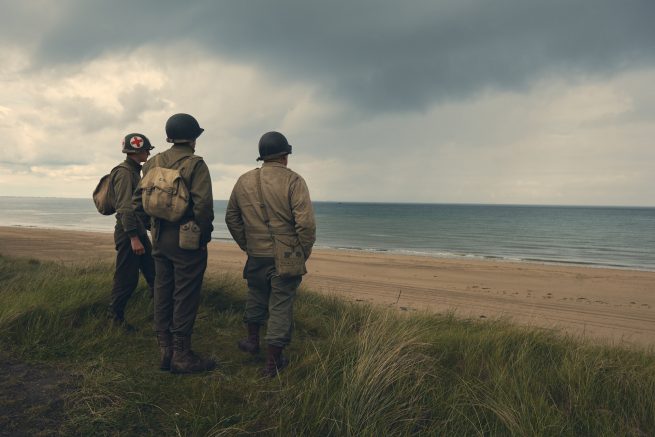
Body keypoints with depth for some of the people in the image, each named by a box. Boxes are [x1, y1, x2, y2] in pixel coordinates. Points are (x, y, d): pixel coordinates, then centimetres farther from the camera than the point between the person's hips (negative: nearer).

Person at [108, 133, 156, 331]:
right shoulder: (124, 172, -15)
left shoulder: (135, 171, 15)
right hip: (128, 232, -10)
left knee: (153, 272, 12)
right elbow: (125, 208, -22)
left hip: (139, 230, 10)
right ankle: (115, 316, 14)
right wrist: (133, 238, -25)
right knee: (127, 278, -1)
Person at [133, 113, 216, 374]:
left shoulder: (153, 164, 8)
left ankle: (165, 352, 22)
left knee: (163, 293, 13)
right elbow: (203, 205, -20)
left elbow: (138, 200, 9)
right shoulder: (195, 164, -12)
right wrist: (205, 235, -8)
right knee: (185, 297, 1)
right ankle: (181, 356, 9)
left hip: (160, 240, 7)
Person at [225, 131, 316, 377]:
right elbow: (306, 223, -18)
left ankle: (252, 341, 42)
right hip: (286, 258, -4)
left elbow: (231, 218, 12)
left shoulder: (244, 181, 4)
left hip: (256, 256, 5)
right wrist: (304, 255, -4)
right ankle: (273, 363, 13)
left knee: (256, 297, 26)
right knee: (281, 306, 5)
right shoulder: (293, 181, -13)